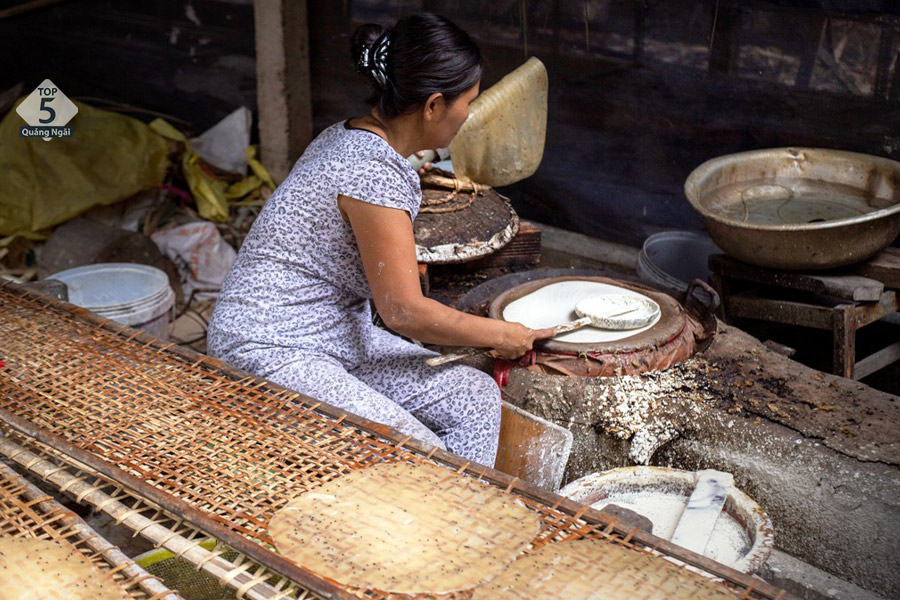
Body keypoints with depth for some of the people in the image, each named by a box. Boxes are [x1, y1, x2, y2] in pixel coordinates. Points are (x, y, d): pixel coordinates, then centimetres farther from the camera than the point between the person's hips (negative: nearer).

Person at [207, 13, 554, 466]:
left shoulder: (352, 138, 6)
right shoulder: (374, 172, -24)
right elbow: (404, 312, -20)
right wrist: (500, 335, -6)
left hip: (339, 335, 10)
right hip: (272, 356, -10)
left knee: (475, 396, -1)